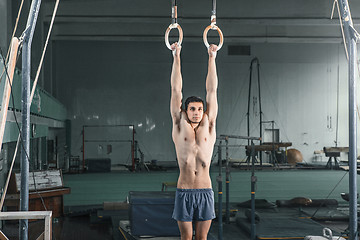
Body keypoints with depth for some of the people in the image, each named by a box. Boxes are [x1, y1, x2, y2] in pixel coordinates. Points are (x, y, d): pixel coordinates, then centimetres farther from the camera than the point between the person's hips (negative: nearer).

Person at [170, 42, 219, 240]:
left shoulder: (208, 126, 6)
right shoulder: (179, 126, 4)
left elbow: (212, 91, 7)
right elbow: (176, 90, 4)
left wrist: (212, 58, 9)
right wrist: (176, 57, 5)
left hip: (205, 191, 1)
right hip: (184, 191, -1)